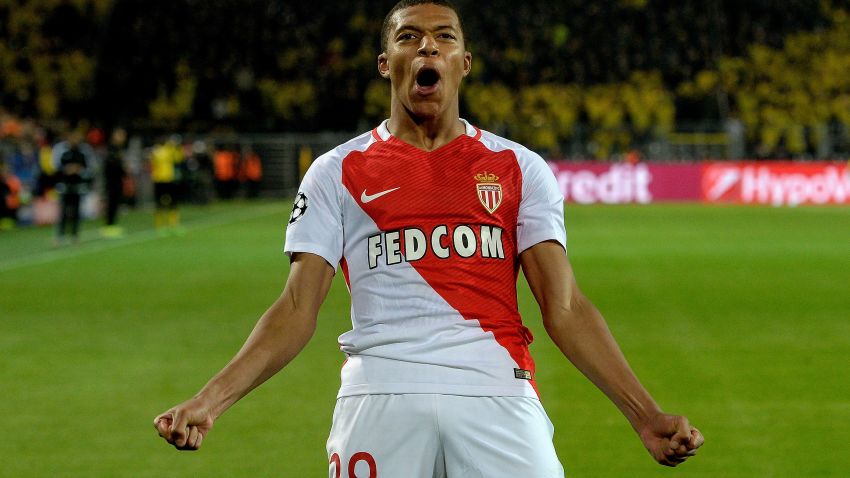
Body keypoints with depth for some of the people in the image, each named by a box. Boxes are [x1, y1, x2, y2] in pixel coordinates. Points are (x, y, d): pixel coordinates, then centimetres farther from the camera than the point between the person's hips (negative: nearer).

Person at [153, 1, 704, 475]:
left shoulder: (520, 168, 15)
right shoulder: (337, 172, 14)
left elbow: (565, 308, 7)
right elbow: (297, 311, 7)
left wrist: (647, 415, -6)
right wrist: (210, 401, -8)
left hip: (498, 392, 0)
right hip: (380, 396, 0)